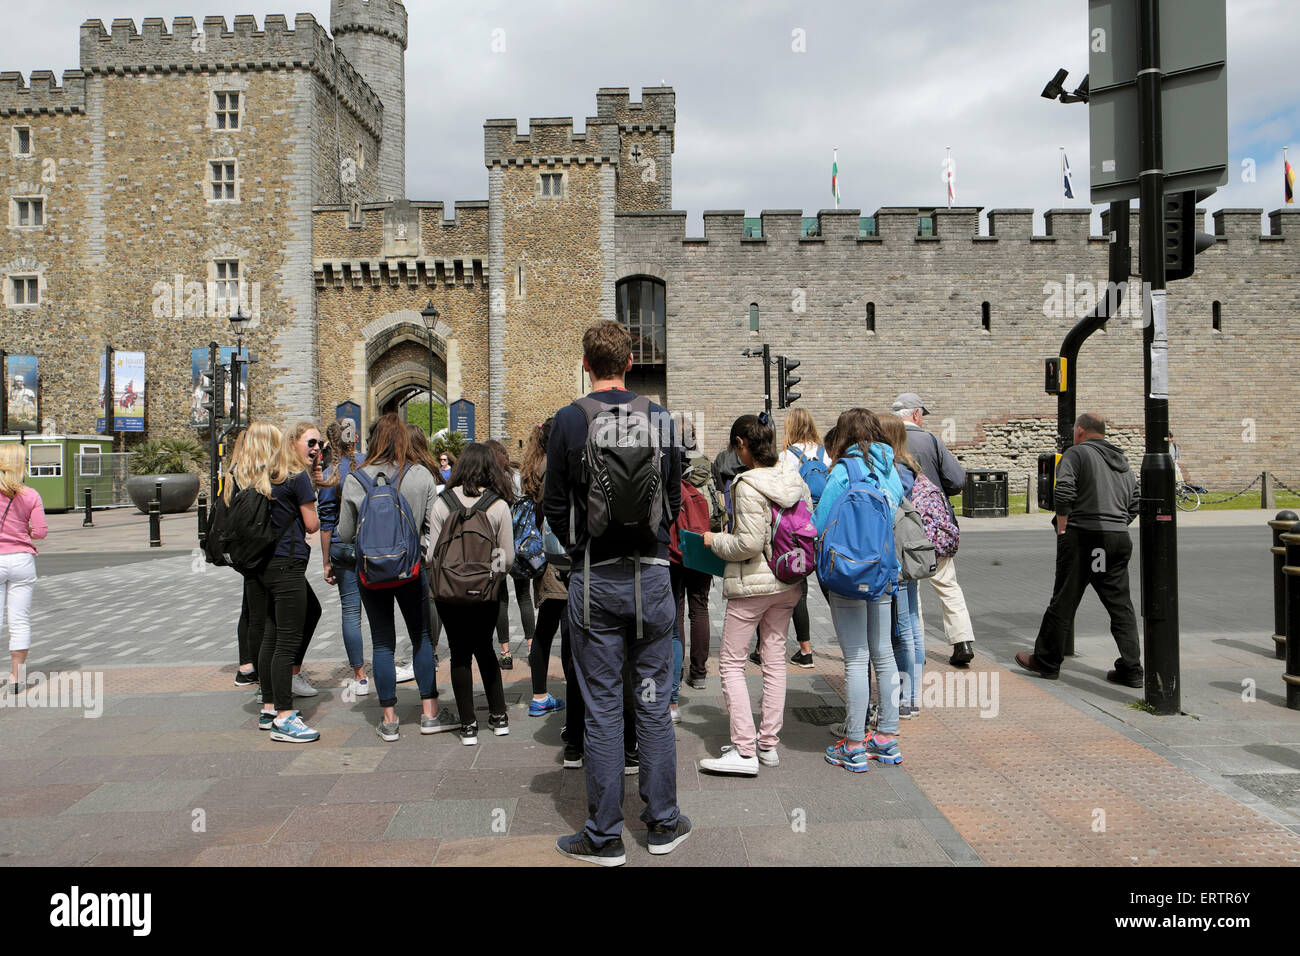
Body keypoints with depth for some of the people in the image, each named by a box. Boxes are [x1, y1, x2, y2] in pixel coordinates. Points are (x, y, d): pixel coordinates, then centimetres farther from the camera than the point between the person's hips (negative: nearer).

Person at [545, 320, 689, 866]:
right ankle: (663, 825, 24)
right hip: (653, 575, 3)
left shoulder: (570, 421, -7)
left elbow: (555, 506, -4)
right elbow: (674, 499, 7)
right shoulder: (660, 419, 1)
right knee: (654, 703, 12)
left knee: (602, 710, 5)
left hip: (596, 580, -2)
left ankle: (604, 838, 16)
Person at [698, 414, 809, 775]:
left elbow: (749, 543, -22)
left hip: (751, 584, -7)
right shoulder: (796, 481, 4)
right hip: (787, 584, 8)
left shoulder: (748, 485, -18)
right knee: (775, 659, 13)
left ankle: (745, 751, 1)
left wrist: (715, 541, -6)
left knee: (731, 663, 2)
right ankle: (769, 744, 21)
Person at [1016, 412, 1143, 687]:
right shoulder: (1122, 462, 19)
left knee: (1063, 602, 2)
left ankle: (1046, 662, 12)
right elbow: (1134, 506, 18)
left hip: (1083, 537, -6)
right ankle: (1131, 670, 8)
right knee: (1121, 606, 10)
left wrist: (1062, 530, -6)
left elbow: (1063, 493, -16)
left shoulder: (1076, 453, -3)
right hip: (1119, 540, 6)